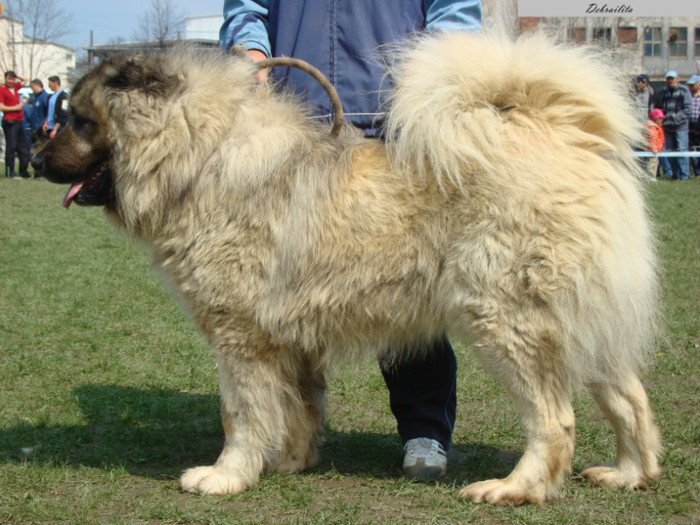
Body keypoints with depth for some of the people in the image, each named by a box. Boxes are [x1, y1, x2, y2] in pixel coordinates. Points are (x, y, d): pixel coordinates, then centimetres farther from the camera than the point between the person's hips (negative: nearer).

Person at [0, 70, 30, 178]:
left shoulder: (15, 87, 15)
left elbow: (25, 80, 29)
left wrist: (15, 75, 14)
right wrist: (15, 108, -11)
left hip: (18, 121, 8)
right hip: (9, 121, -8)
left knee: (23, 147, 8)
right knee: (11, 146, -9)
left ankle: (23, 171, 13)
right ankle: (9, 171, -6)